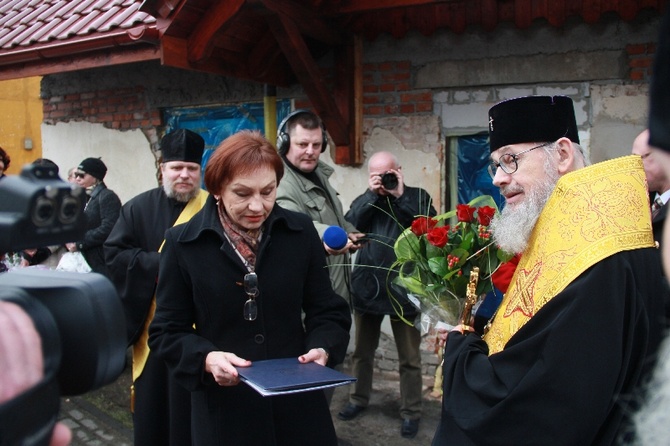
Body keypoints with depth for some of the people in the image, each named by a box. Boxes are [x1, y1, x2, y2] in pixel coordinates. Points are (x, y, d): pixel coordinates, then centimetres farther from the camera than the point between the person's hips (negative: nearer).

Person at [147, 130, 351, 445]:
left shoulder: (301, 232, -2)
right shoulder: (183, 243, -6)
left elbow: (327, 311, 5)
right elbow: (167, 331, -2)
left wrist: (323, 348, -15)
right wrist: (206, 358, -21)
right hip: (223, 410, -1)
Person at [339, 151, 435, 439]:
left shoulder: (417, 197, 0)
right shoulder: (364, 200, 9)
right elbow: (347, 226, -9)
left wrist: (400, 196, -18)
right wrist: (371, 194, -14)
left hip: (403, 289, -3)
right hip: (367, 287, 3)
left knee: (409, 357, 7)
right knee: (362, 351, 18)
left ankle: (411, 412, 20)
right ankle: (359, 399, 35)